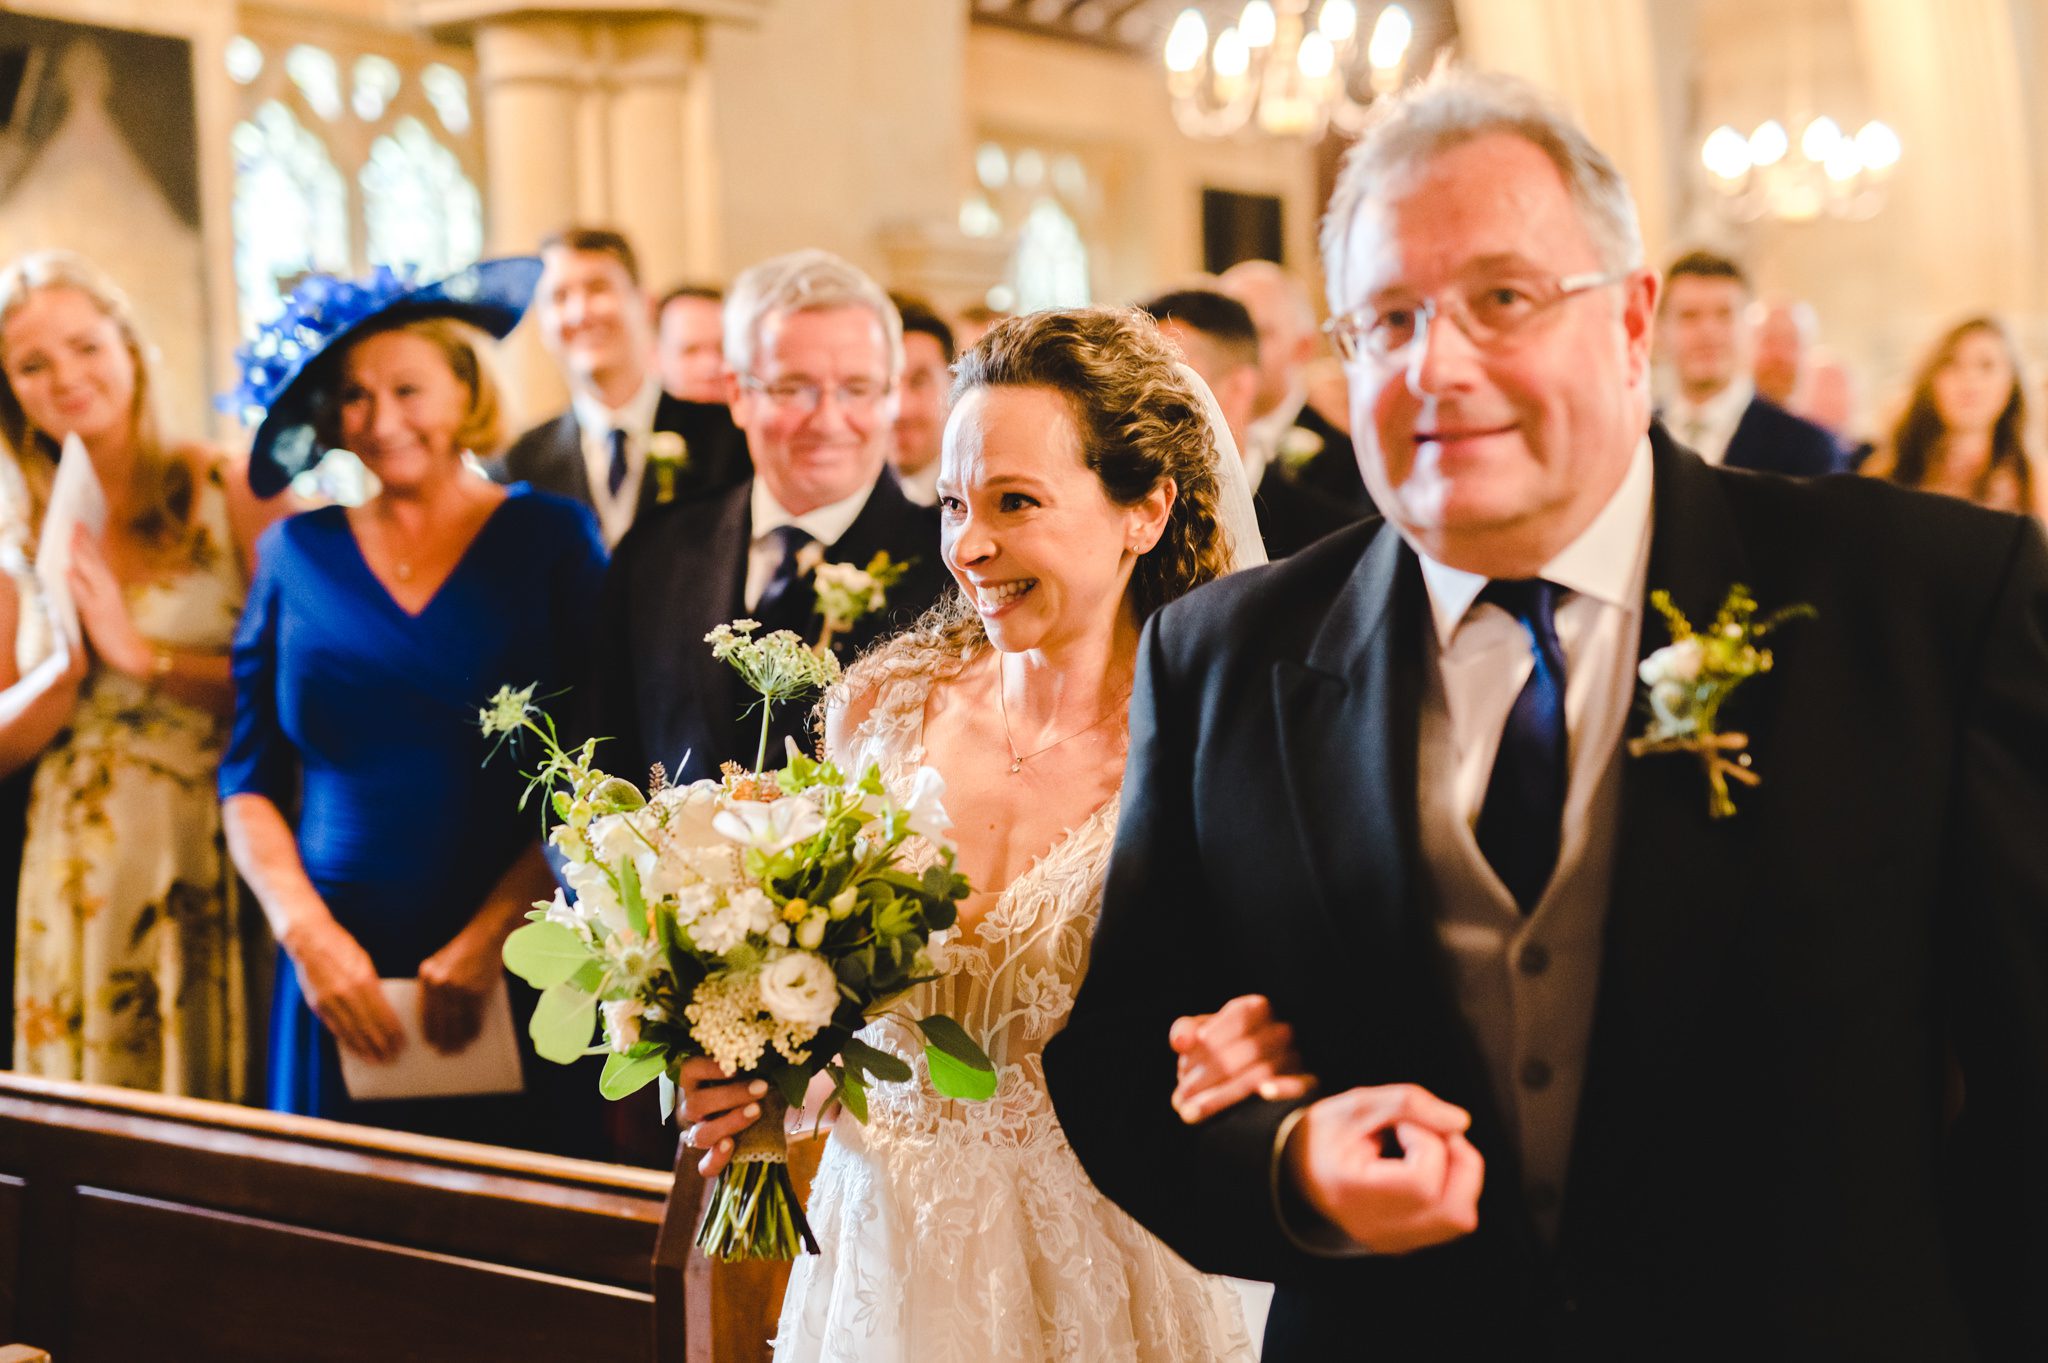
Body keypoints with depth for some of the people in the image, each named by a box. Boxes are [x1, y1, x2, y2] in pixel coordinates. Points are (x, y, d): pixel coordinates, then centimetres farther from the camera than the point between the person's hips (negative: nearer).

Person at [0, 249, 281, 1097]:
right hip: (74, 883, 3)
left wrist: (143, 654, -12)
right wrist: (69, 664, -11)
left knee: (221, 1096, 3)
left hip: (214, 863, -3)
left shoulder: (228, 491, -2)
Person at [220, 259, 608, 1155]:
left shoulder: (550, 537, 2)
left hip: (513, 976, -2)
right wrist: (308, 934, -5)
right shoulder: (299, 554, 9)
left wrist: (490, 938, -12)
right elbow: (250, 784, 9)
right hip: (341, 976, 2)